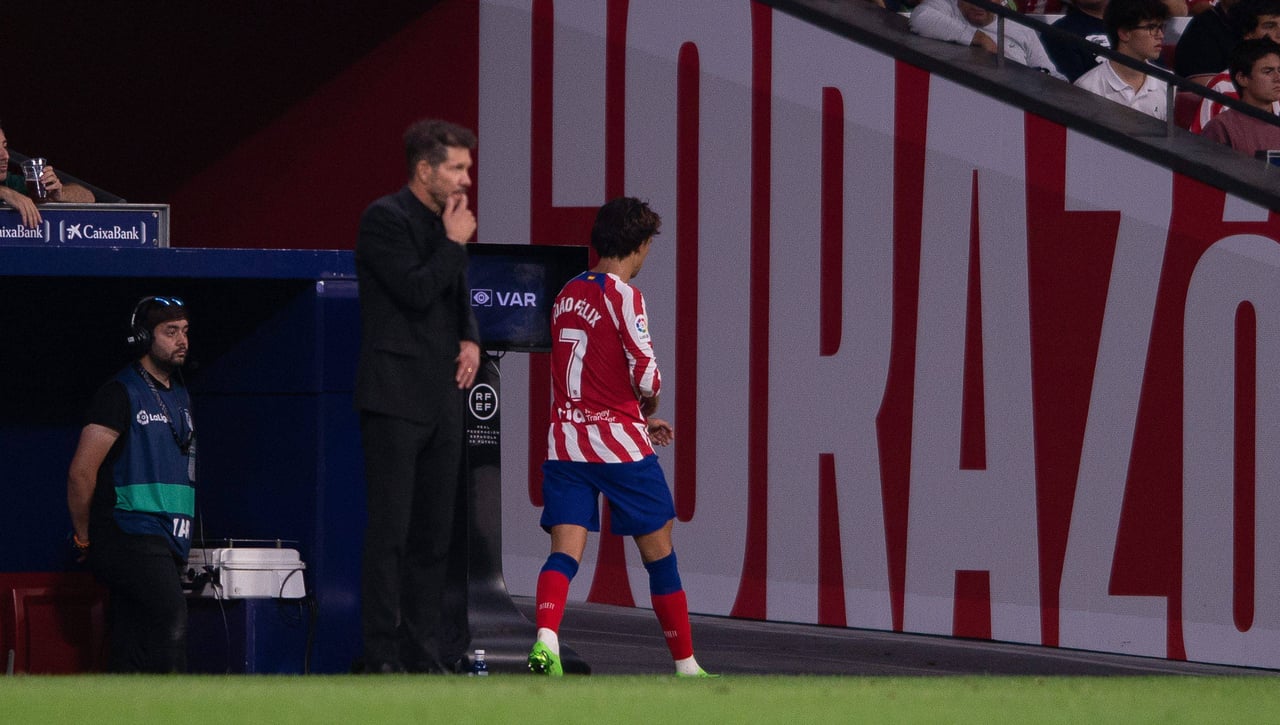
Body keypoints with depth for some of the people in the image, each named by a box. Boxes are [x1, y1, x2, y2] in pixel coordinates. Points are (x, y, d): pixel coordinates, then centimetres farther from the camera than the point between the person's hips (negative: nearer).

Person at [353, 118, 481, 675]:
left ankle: (424, 649, 13)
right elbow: (416, 292, -18)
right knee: (390, 532, -8)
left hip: (441, 398, 8)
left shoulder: (445, 223, 15)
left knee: (434, 535, 9)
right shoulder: (385, 219, -9)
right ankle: (383, 655, -8)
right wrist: (455, 244, -8)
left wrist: (470, 339, 6)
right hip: (395, 395, -8)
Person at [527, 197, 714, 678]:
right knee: (659, 552, 8)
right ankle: (686, 666, 16)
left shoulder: (568, 295, 13)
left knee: (565, 552, -3)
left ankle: (545, 641, -29)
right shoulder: (623, 296, -10)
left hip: (565, 439, 5)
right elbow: (645, 376, -14)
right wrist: (648, 409, 8)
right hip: (618, 442, -5)